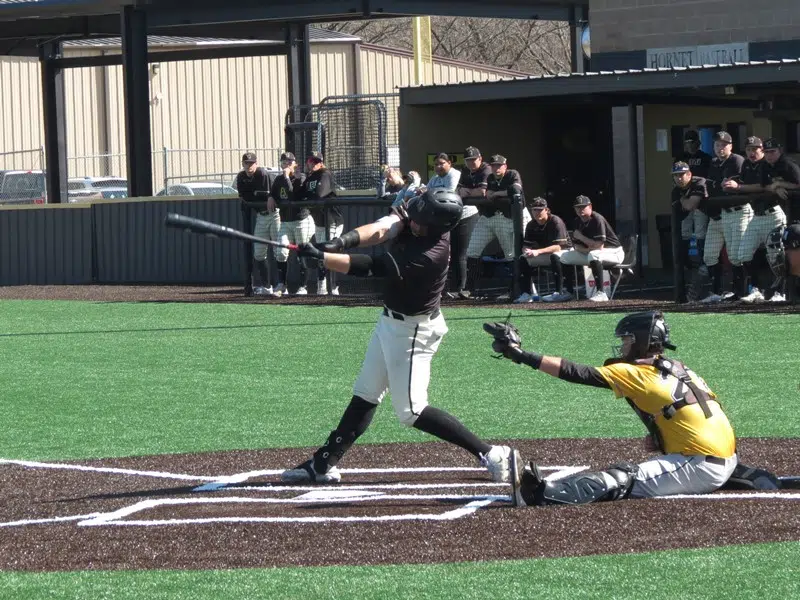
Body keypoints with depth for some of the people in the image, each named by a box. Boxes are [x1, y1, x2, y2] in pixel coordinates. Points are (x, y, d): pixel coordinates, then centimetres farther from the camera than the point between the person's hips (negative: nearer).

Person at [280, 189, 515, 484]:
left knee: (410, 411, -7)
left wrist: (319, 256, -33)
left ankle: (490, 454, -5)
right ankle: (324, 464, 22)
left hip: (413, 332, -9)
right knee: (365, 395, 14)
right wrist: (346, 240, -41)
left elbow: (371, 267, -33)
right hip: (391, 320, 9)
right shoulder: (412, 219, -10)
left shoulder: (431, 255, -32)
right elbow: (380, 230, -21)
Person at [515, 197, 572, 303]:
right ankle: (526, 294, -9)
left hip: (562, 252, -7)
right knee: (523, 259, -8)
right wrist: (526, 250, -26)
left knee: (555, 256, -39)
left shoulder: (556, 222, -21)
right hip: (542, 254, 7)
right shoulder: (531, 225, -1)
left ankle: (560, 292, -39)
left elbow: (558, 247, -30)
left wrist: (538, 252, -39)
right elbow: (526, 246, 0)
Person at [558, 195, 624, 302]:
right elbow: (576, 245, 5)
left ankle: (600, 293, -41)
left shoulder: (597, 219, -21)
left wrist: (580, 236, -18)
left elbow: (599, 246, -28)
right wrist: (586, 249, -18)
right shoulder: (578, 222, 2)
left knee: (594, 255, -40)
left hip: (614, 253, -8)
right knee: (565, 257, 2)